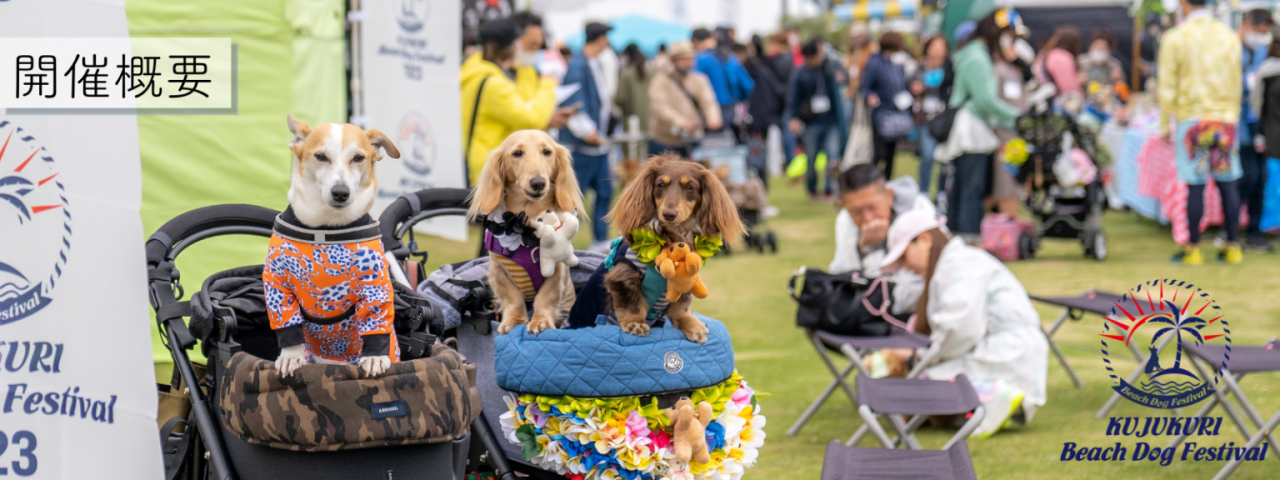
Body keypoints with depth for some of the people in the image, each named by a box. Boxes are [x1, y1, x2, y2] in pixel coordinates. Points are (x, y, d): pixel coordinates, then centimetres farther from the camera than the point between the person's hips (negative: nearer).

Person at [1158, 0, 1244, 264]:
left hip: (1191, 118, -3)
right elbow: (1236, 84, 11)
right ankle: (1232, 247, 9)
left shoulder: (1174, 38, -4)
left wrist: (1164, 124, 4)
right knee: (1228, 183, 6)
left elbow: (1167, 88, -3)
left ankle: (1193, 249, 2)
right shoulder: (1229, 36, 6)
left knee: (1195, 185, -2)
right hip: (1225, 118, 3)